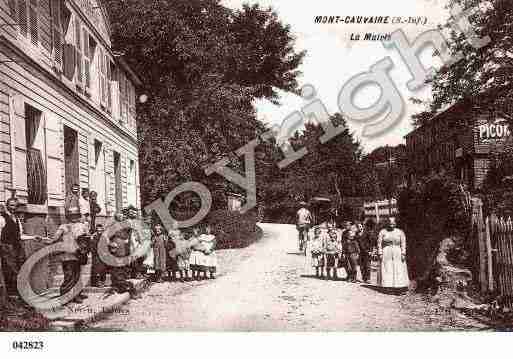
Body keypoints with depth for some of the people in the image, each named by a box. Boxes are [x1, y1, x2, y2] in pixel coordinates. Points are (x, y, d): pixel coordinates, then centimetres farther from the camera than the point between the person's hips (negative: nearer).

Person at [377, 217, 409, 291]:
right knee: (386, 270, -1)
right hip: (386, 254, 0)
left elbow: (403, 244, 2)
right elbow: (379, 244, 1)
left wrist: (403, 254, -7)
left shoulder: (400, 232, 4)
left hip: (397, 254, 0)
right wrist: (380, 254, -7)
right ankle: (387, 286, 3)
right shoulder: (382, 232, 3)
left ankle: (399, 287, 0)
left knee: (399, 270, -2)